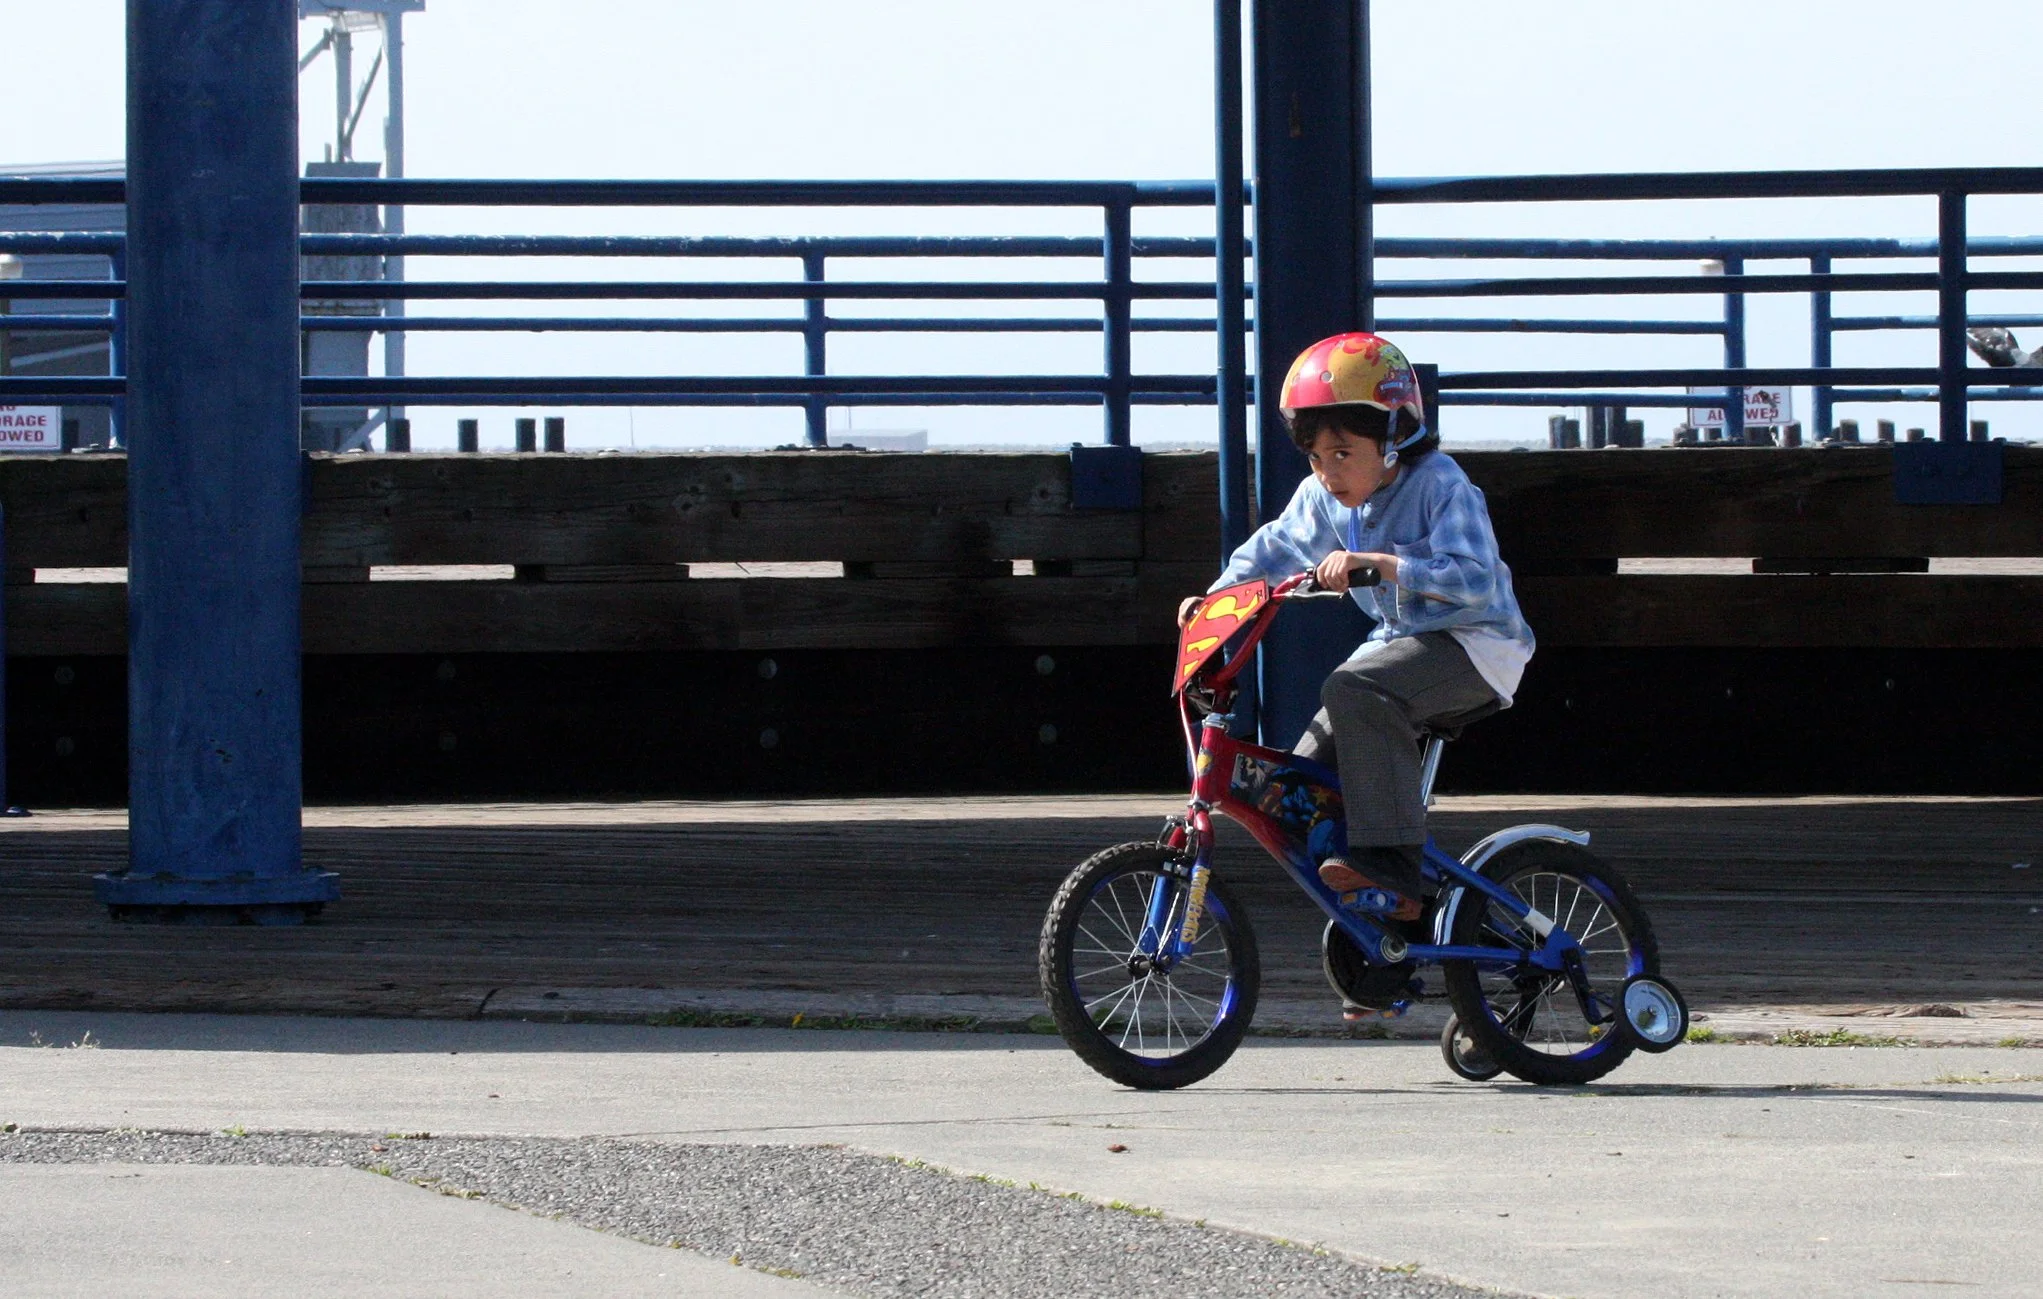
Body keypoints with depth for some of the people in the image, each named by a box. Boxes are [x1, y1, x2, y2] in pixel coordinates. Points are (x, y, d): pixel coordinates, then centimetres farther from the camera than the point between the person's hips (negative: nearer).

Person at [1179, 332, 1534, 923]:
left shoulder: (1439, 485, -20)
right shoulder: (1323, 496, 2)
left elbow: (1474, 579, -31)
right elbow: (1276, 548, 16)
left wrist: (1376, 563, -40)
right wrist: (1215, 597, 1)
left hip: (1473, 643, -8)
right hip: (1403, 641, 8)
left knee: (1354, 691, -34)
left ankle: (1390, 859, -36)